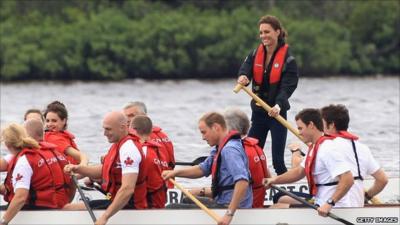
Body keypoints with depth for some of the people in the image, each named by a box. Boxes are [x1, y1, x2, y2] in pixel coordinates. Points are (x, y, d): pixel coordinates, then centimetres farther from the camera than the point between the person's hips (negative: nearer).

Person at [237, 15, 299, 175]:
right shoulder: (255, 55, 4)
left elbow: (287, 87, -18)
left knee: (278, 161, -7)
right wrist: (243, 78, -37)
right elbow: (245, 71, -12)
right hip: (258, 113, 5)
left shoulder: (288, 59, -10)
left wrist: (279, 105, -36)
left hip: (277, 114, -5)